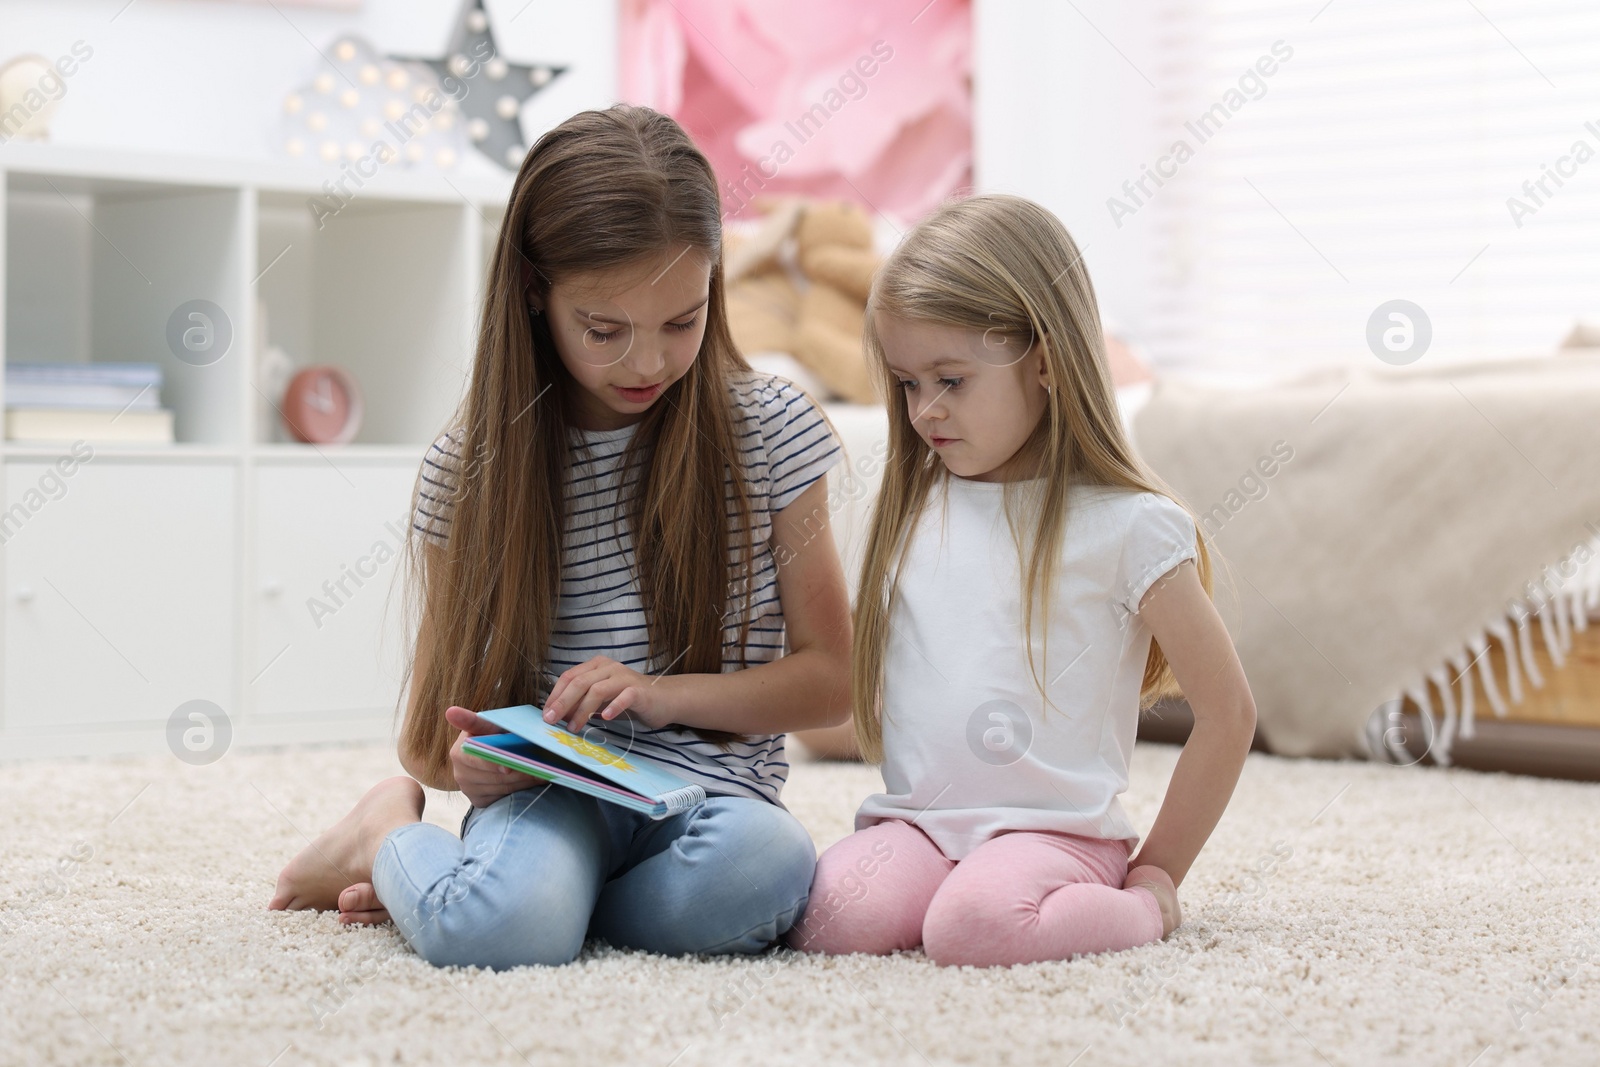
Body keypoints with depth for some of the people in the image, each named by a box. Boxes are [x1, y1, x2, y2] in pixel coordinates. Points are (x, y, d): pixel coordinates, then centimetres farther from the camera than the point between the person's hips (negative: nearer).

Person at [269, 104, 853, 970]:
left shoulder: (768, 429, 1)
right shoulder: (473, 463, 2)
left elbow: (829, 679, 5)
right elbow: (431, 730, 9)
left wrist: (663, 694, -12)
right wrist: (458, 759, -16)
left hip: (706, 789, 2)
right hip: (547, 788, -2)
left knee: (763, 867, -36)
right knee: (495, 930, -37)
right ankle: (389, 835, 1)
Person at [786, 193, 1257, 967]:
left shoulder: (1128, 527, -3)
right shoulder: (911, 510, 13)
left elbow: (1227, 713, 0)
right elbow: (849, 683, 22)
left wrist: (1156, 877, 3)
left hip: (1056, 831, -3)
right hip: (914, 822, 4)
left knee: (974, 927, -34)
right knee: (834, 919, -27)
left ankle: (1140, 912, -6)